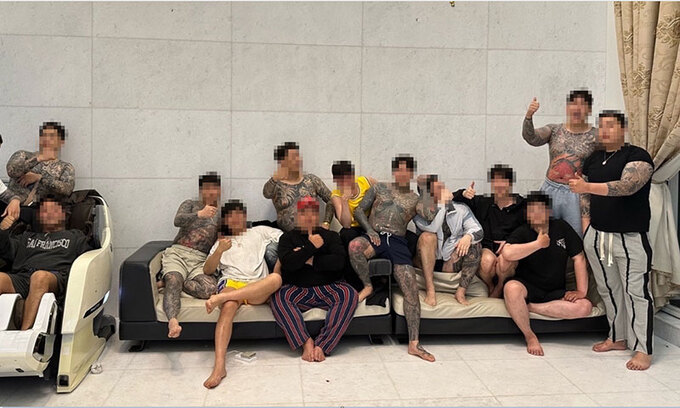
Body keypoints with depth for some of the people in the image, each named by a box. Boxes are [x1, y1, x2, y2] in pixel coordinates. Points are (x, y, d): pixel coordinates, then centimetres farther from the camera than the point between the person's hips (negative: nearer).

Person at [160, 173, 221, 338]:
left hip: (200, 259, 2)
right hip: (177, 252, -2)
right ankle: (172, 320, -53)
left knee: (210, 288, -30)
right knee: (174, 282, -35)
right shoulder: (190, 204, 18)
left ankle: (167, 282, -14)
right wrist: (200, 214, -19)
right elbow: (178, 221, -3)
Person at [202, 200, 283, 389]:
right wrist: (219, 251, -1)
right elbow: (207, 270, 19)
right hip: (231, 283, 0)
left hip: (258, 289, 0)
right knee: (228, 307, -37)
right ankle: (219, 366, -46)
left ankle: (220, 297, -41)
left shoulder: (259, 232, 29)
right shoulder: (221, 242, 32)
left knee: (276, 278, -36)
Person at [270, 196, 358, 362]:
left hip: (327, 288, 1)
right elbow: (288, 263, -8)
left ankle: (322, 345, -31)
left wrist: (311, 260, -8)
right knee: (277, 297, -31)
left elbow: (339, 261, -6)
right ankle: (306, 342, -28)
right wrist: (312, 247, -9)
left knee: (350, 295, -30)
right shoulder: (288, 237, 13)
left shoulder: (330, 236, 14)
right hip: (297, 290, 0)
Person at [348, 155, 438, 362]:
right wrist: (369, 229, -4)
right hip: (375, 236, 0)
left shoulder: (416, 199, 18)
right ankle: (367, 286, -10)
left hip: (397, 242, 1)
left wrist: (425, 189, 1)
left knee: (411, 290, -15)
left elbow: (430, 216, -3)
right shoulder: (379, 188, 19)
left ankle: (414, 343, -11)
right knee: (354, 246, -38)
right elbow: (359, 210, 14)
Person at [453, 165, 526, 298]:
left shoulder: (522, 207, 7)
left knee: (504, 262, -35)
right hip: (486, 247, 1)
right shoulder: (482, 203, 13)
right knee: (488, 260, -34)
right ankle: (489, 288, -1)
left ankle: (499, 288, -2)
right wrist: (463, 194, -9)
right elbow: (452, 200, 14)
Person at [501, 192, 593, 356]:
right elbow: (508, 253, -27)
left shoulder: (561, 227, 4)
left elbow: (579, 258, 2)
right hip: (527, 287, -3)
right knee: (511, 288, -38)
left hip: (556, 292, 3)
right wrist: (538, 244, -19)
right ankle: (530, 336, -19)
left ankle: (529, 307, -18)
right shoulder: (522, 233, -5)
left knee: (586, 307, -24)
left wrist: (582, 291, -6)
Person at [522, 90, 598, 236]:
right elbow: (531, 138, -11)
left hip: (577, 195, -2)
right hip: (550, 190, 2)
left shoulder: (596, 136, -1)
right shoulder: (554, 130, 6)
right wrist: (529, 116, -28)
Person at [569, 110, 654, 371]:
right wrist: (587, 230, 6)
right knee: (608, 290, 14)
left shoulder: (637, 156, -7)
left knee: (637, 292, -2)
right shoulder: (592, 160, 13)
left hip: (630, 238, -6)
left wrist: (587, 186, -35)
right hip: (596, 236, 6)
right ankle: (618, 338, 28)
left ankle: (643, 349, 6)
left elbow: (626, 186, -25)